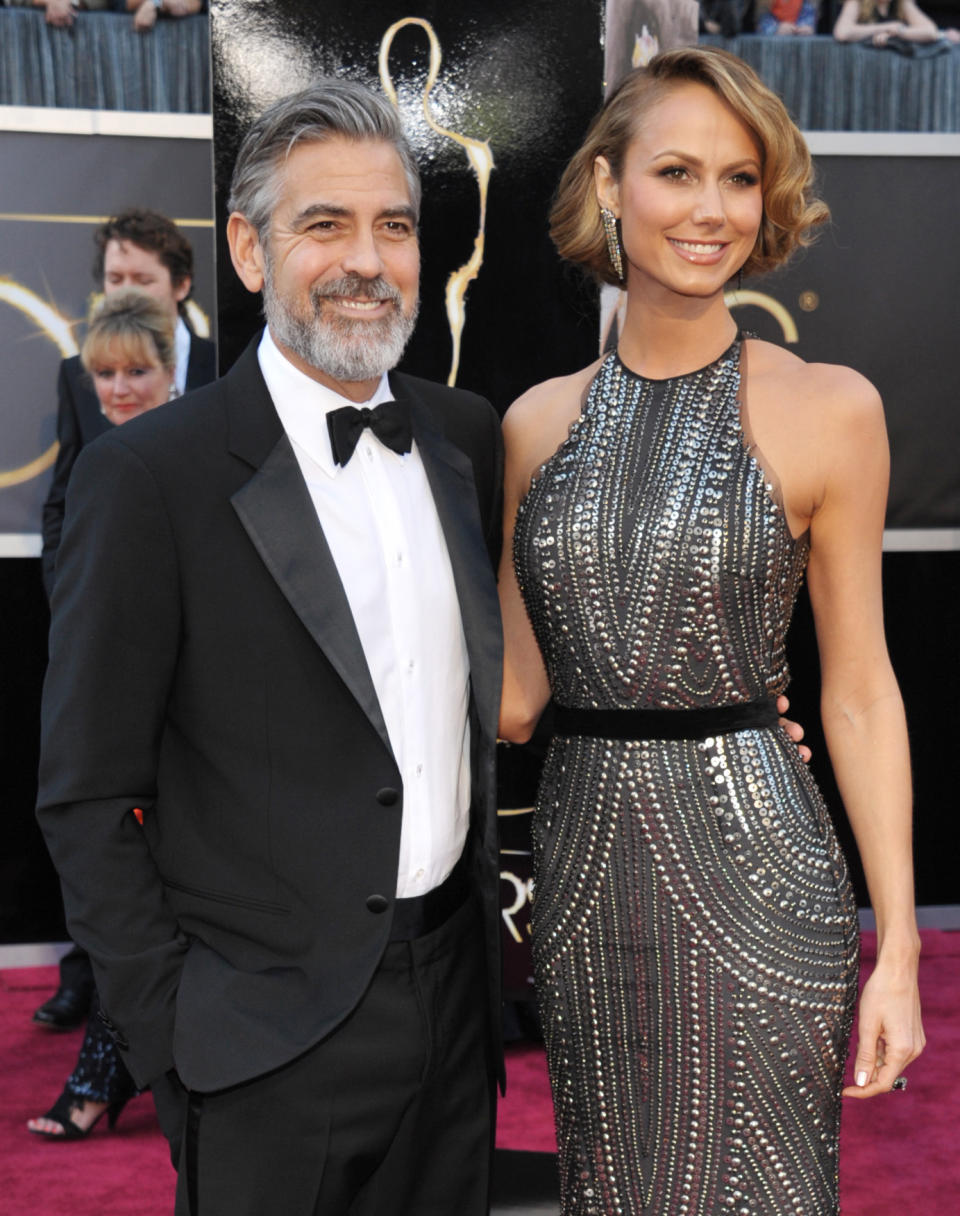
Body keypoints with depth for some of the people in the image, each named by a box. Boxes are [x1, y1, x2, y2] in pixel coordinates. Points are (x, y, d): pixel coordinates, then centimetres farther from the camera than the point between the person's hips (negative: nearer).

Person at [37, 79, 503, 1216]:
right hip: (272, 1041, -5)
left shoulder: (467, 436, 4)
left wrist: (490, 923, 12)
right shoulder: (147, 474, -13)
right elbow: (85, 796, -10)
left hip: (457, 994, 6)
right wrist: (169, 1036, -11)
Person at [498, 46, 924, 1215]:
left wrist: (898, 951, -6)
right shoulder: (538, 421, 5)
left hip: (751, 857, -3)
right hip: (583, 860, 4)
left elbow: (858, 693, -3)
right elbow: (513, 698, 9)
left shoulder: (828, 408, -4)